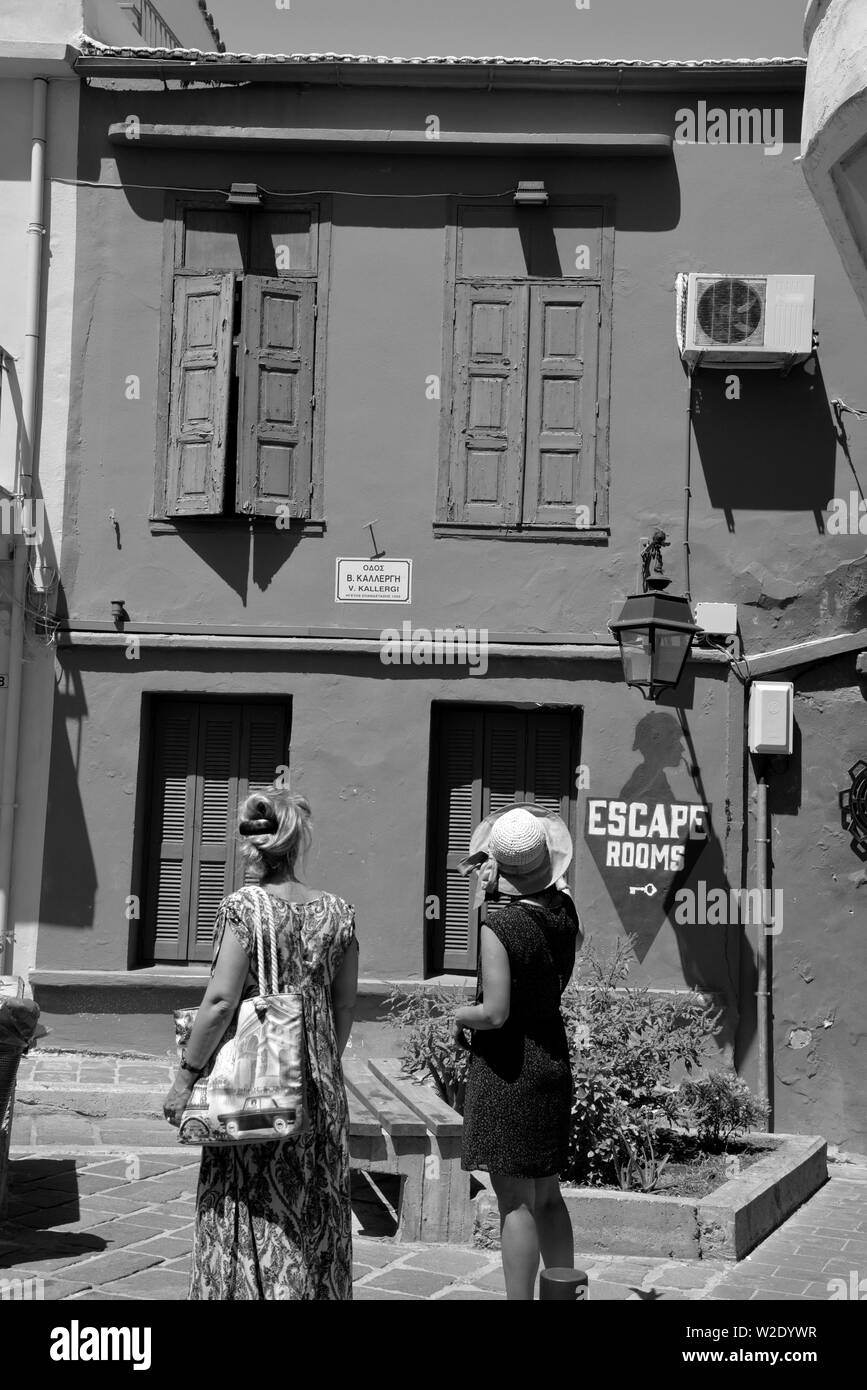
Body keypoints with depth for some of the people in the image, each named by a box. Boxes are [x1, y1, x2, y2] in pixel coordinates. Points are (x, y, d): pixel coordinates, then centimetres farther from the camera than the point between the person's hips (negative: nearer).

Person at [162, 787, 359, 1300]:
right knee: (314, 1214, 15)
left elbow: (221, 1002, -17)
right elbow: (345, 1007, 8)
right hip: (319, 1090, 4)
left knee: (251, 1218, 6)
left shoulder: (244, 908, -11)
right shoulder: (337, 912, 2)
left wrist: (186, 1076, -9)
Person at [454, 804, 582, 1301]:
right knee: (547, 1195, 18)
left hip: (508, 1068, -7)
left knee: (516, 1202, -1)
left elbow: (494, 1013, -25)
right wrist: (487, 896, 19)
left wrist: (460, 1015, -4)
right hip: (555, 1059, 8)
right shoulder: (564, 912, 0)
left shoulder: (498, 929, -20)